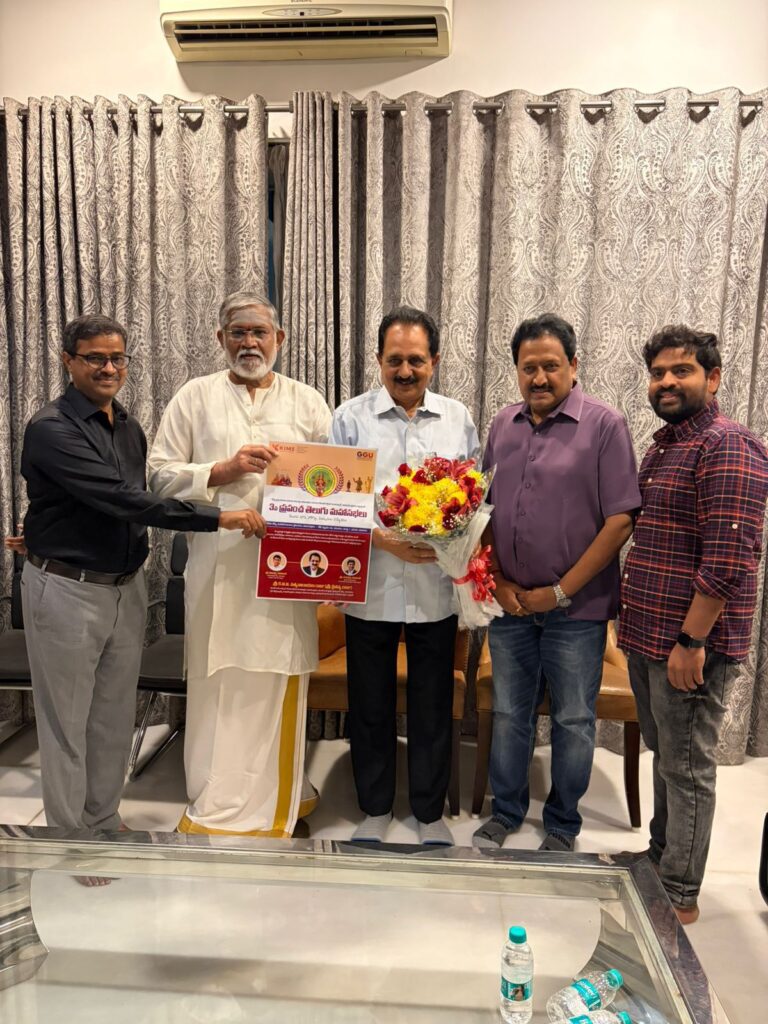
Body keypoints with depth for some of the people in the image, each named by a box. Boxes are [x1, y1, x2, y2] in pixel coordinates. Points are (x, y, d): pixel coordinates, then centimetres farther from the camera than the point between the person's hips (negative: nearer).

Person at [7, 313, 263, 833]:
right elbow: (120, 499, -26)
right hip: (68, 591, -7)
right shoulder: (51, 429, -16)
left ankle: (105, 818, 33)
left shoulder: (129, 426, 8)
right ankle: (70, 830, 25)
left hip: (127, 587, 7)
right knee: (67, 723, 8)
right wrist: (218, 517, -27)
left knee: (115, 717, 17)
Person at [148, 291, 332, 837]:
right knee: (219, 689, 7)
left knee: (277, 687, 7)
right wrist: (223, 471, -11)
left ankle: (275, 801, 26)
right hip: (217, 565, 0)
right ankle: (218, 808, 24)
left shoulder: (308, 402, 8)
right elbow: (161, 475, 3)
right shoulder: (195, 397, 7)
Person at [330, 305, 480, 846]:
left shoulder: (459, 419, 6)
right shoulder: (351, 418, 0)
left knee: (433, 705, 12)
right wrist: (382, 538, -18)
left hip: (437, 586, 1)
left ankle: (430, 811, 33)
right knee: (371, 704, 13)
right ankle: (376, 808, 34)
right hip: (371, 584, -1)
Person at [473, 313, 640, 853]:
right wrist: (498, 581, -2)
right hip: (510, 604, 4)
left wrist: (560, 592, -13)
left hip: (576, 608, -4)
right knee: (509, 715, 16)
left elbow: (621, 520, -13)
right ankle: (506, 813, 35)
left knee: (574, 722, 11)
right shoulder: (503, 424, 6)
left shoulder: (604, 424, -9)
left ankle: (563, 826, 31)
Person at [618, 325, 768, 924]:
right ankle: (660, 857, 39)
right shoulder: (663, 445, 14)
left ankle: (679, 897, 21)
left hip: (690, 643, -9)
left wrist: (691, 640, -22)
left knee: (686, 769, 5)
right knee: (663, 756, 21)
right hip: (648, 637, 9)